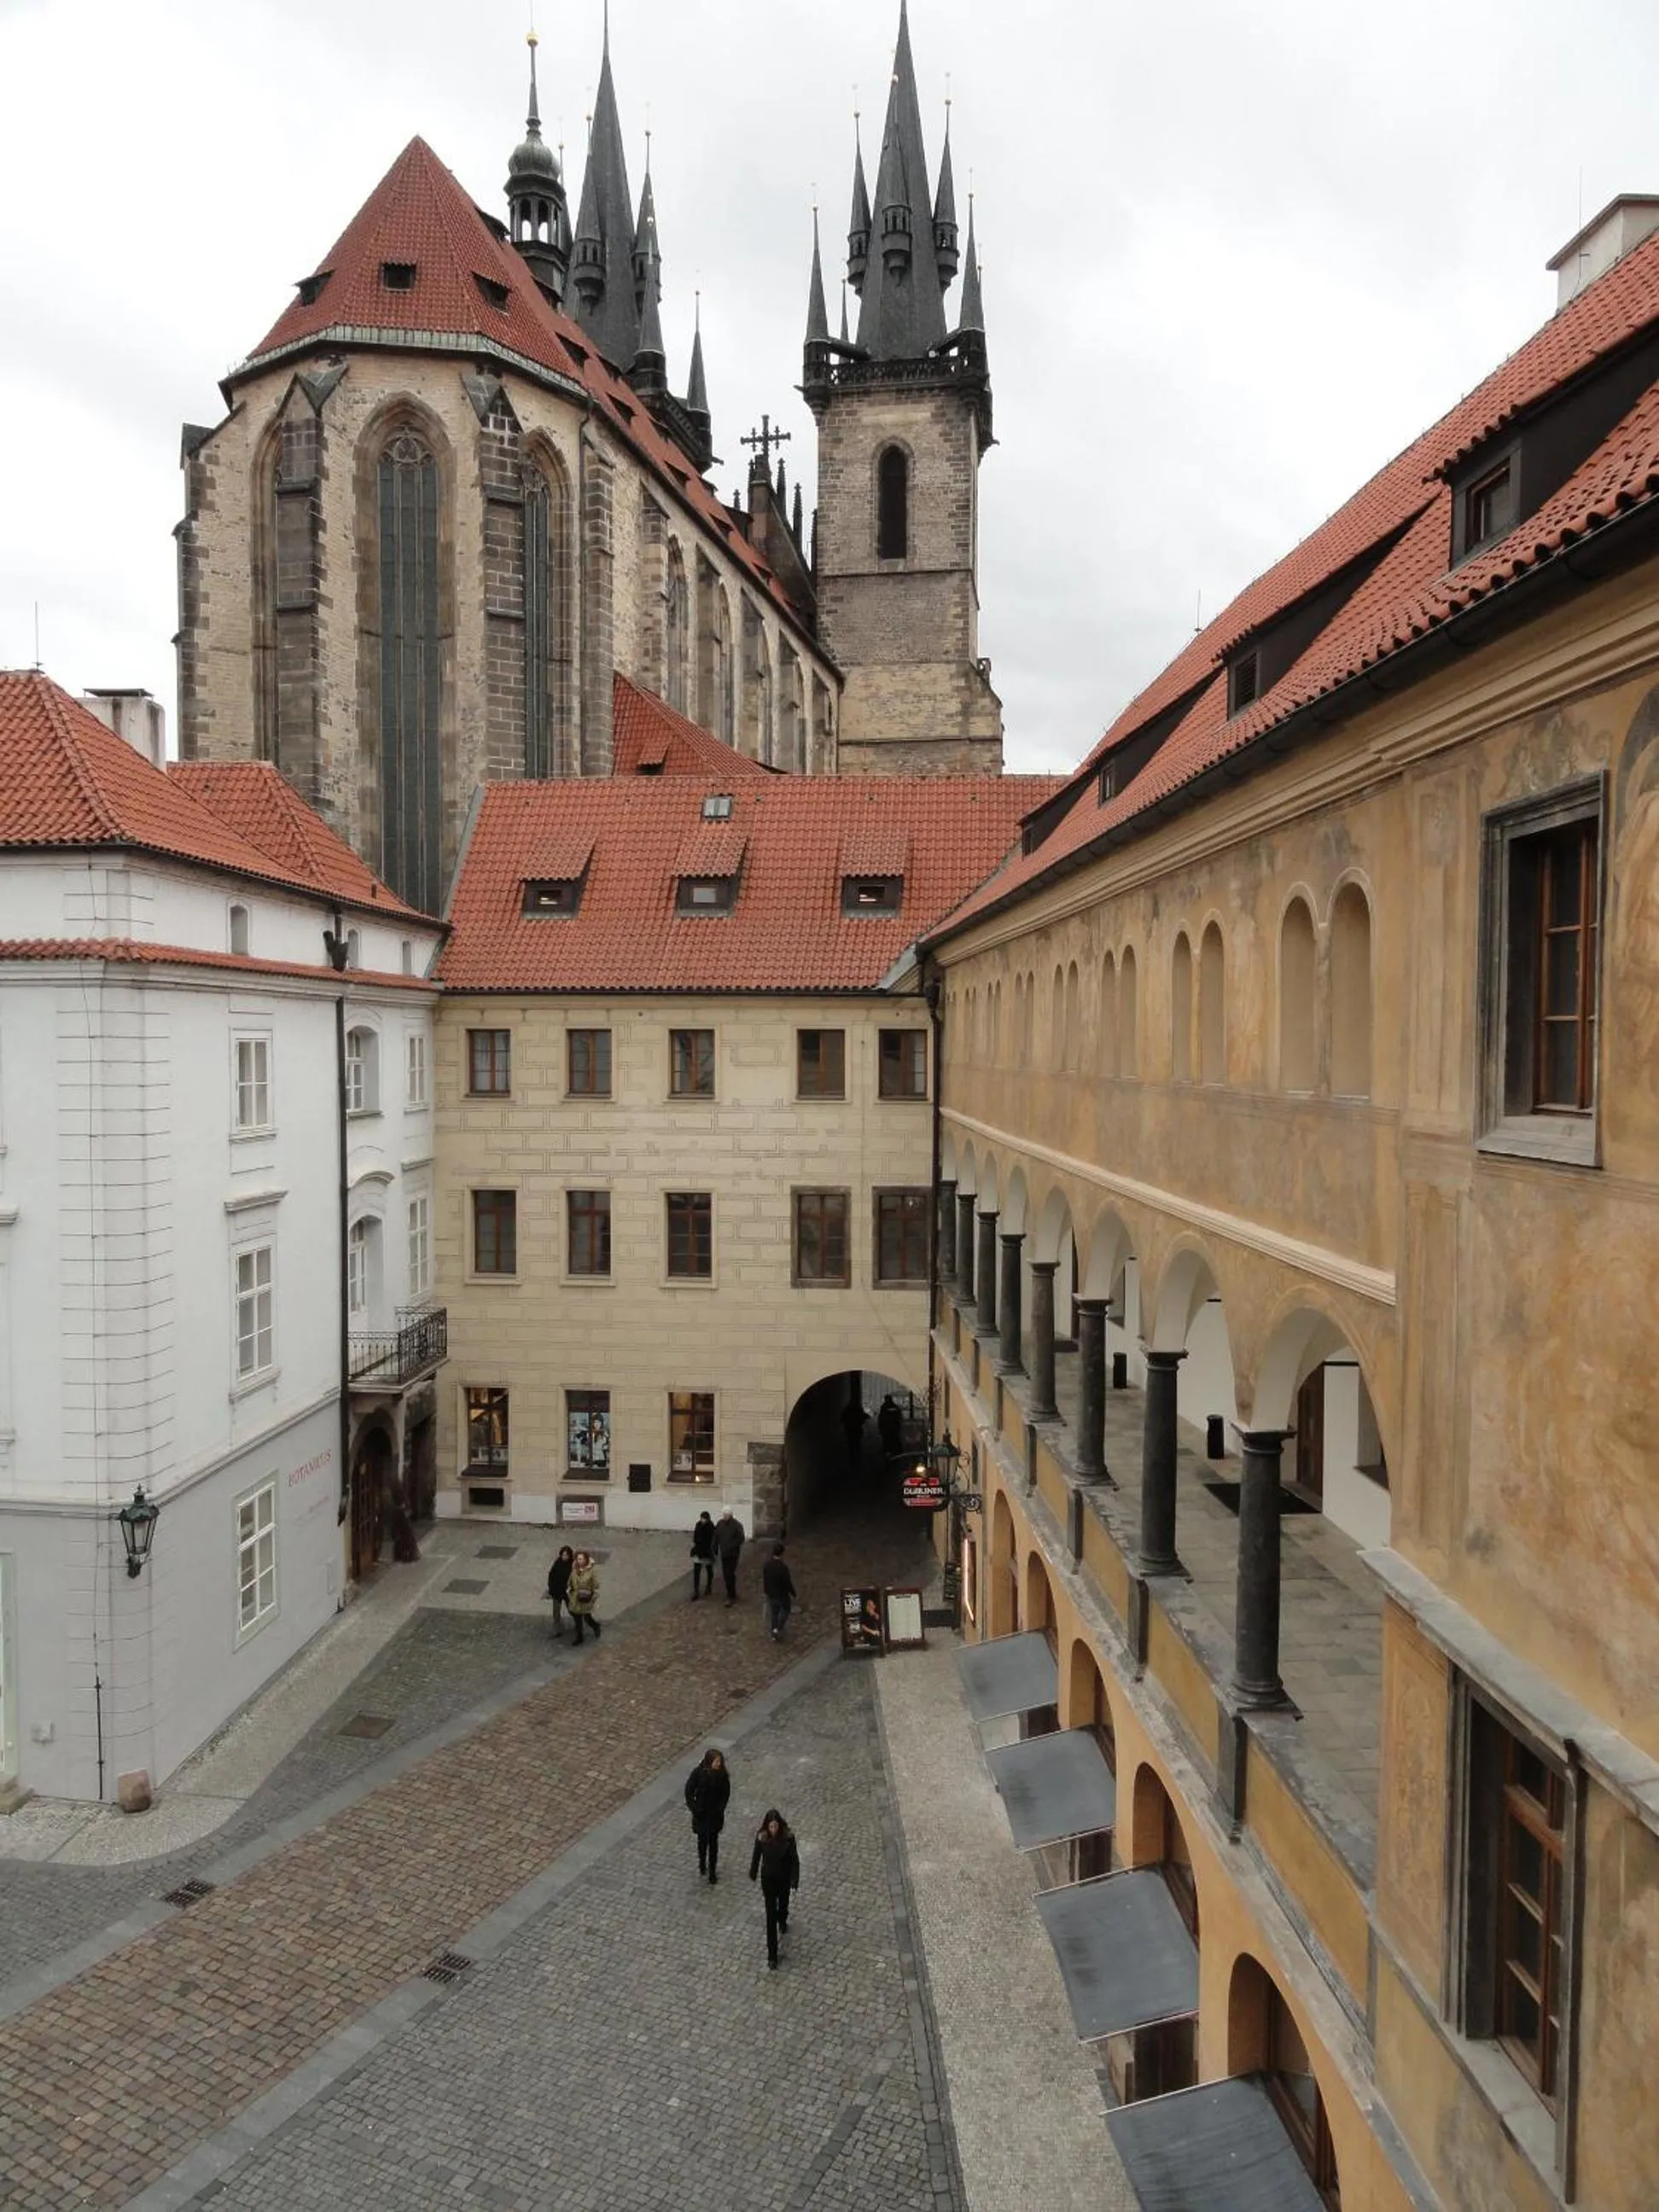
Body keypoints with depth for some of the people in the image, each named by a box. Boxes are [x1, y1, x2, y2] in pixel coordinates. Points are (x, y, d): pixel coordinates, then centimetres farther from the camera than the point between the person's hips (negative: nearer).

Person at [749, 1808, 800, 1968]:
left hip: (784, 1879, 1)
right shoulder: (761, 1837, -20)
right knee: (771, 1915, 0)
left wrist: (794, 1884, -16)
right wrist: (753, 1874, 12)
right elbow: (756, 1856, -2)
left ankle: (783, 1922, 61)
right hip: (768, 1879, -1)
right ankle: (772, 1954, 8)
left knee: (783, 1905, 26)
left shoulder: (788, 1837, -23)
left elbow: (794, 1861, -14)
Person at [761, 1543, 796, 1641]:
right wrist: (793, 1594, -7)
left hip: (770, 1594, 5)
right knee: (785, 1610, 19)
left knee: (774, 1613, 20)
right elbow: (788, 1582, -20)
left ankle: (774, 1635, 27)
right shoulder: (783, 1567, -28)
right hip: (782, 1594, -5)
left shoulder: (767, 1565, -8)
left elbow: (764, 1580, 4)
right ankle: (778, 1629, 7)